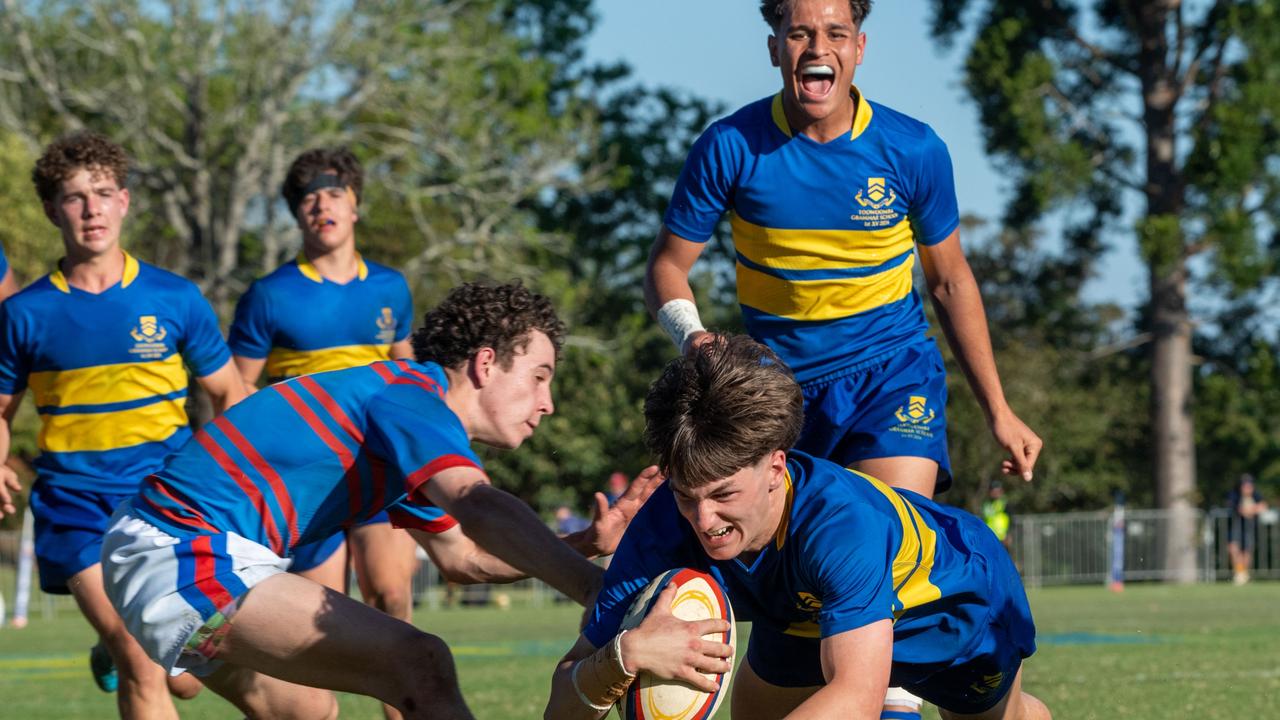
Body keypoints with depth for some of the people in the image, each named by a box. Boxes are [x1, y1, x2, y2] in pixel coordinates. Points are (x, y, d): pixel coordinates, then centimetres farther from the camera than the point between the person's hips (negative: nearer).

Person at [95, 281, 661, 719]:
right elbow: (477, 507, -32)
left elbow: (459, 556, 26)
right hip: (189, 561, -12)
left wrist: (587, 542, 15)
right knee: (418, 665, -21)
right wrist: (598, 592, -42)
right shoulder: (412, 398, -13)